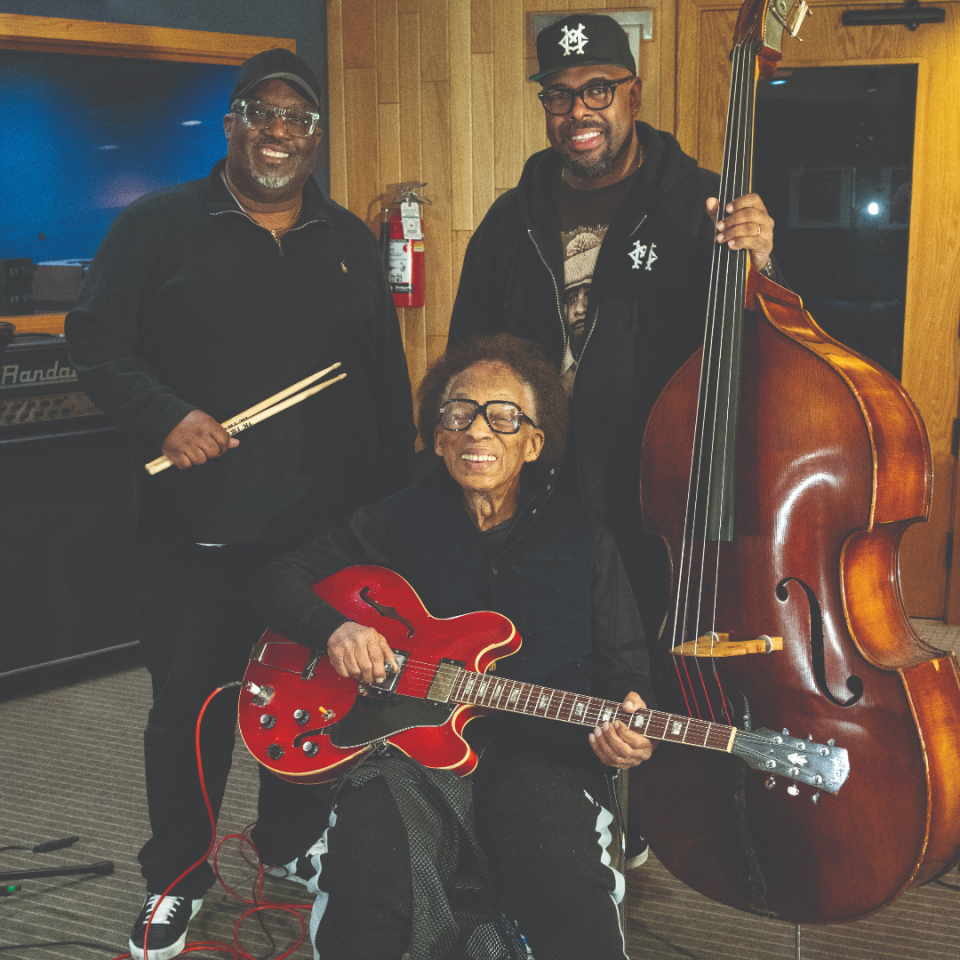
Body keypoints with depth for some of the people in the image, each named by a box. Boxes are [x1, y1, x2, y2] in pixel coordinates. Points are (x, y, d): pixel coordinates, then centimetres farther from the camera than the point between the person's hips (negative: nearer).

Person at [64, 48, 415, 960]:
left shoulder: (351, 242, 11)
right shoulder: (158, 225, 1)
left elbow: (387, 381, 14)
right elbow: (95, 338, -3)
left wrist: (399, 494, 10)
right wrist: (165, 415, -19)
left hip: (330, 528, 3)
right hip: (200, 530, -3)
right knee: (190, 704, 7)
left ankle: (293, 848, 36)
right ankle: (176, 878, 26)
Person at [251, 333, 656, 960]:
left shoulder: (581, 539, 8)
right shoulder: (401, 521, 9)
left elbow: (626, 673, 10)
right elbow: (280, 578, 14)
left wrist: (628, 728, -13)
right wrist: (335, 629, -7)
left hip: (538, 751, 0)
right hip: (405, 737, 1)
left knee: (576, 910, -29)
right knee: (361, 907, -26)